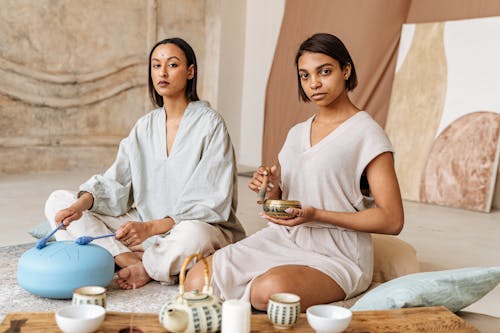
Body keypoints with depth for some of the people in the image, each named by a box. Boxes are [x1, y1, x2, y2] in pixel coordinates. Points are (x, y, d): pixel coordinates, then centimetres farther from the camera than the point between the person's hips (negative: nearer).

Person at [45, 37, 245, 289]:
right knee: (58, 202, -4)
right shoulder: (145, 126, 10)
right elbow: (115, 183, 4)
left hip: (196, 225, -5)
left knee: (193, 235, -43)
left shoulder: (210, 124, -8)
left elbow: (210, 202, -15)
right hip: (144, 225, 6)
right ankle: (135, 262, -20)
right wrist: (82, 204, -17)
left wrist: (151, 227, -25)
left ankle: (144, 269, -11)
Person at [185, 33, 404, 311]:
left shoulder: (367, 134, -6)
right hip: (282, 239, 6)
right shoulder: (296, 134, 15)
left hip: (336, 255, -5)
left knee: (271, 289, -36)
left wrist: (316, 215, -19)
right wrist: (271, 188, -3)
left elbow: (392, 221, -11)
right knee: (197, 281, -16)